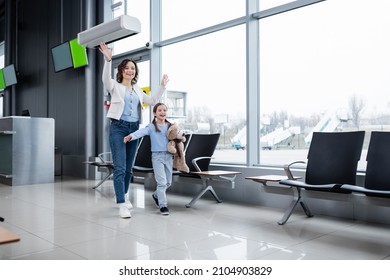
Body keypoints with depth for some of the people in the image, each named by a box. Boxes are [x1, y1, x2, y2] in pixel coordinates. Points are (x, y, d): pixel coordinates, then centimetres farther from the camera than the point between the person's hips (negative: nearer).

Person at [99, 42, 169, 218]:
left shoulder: (137, 90, 17)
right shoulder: (115, 86, 1)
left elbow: (152, 101, 20)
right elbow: (106, 79, -21)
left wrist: (162, 87, 11)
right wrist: (108, 60, -36)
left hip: (134, 129, 6)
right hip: (118, 128, -5)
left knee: (129, 168, 12)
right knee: (120, 168, -12)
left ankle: (123, 196, 30)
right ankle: (122, 205, -11)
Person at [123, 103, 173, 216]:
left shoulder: (170, 126, 10)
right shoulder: (151, 127, -4)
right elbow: (141, 132, -20)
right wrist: (131, 136, -38)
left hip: (169, 155, 5)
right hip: (157, 156, -5)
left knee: (168, 182, 13)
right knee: (162, 182, -10)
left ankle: (156, 195, 39)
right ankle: (163, 205, 3)